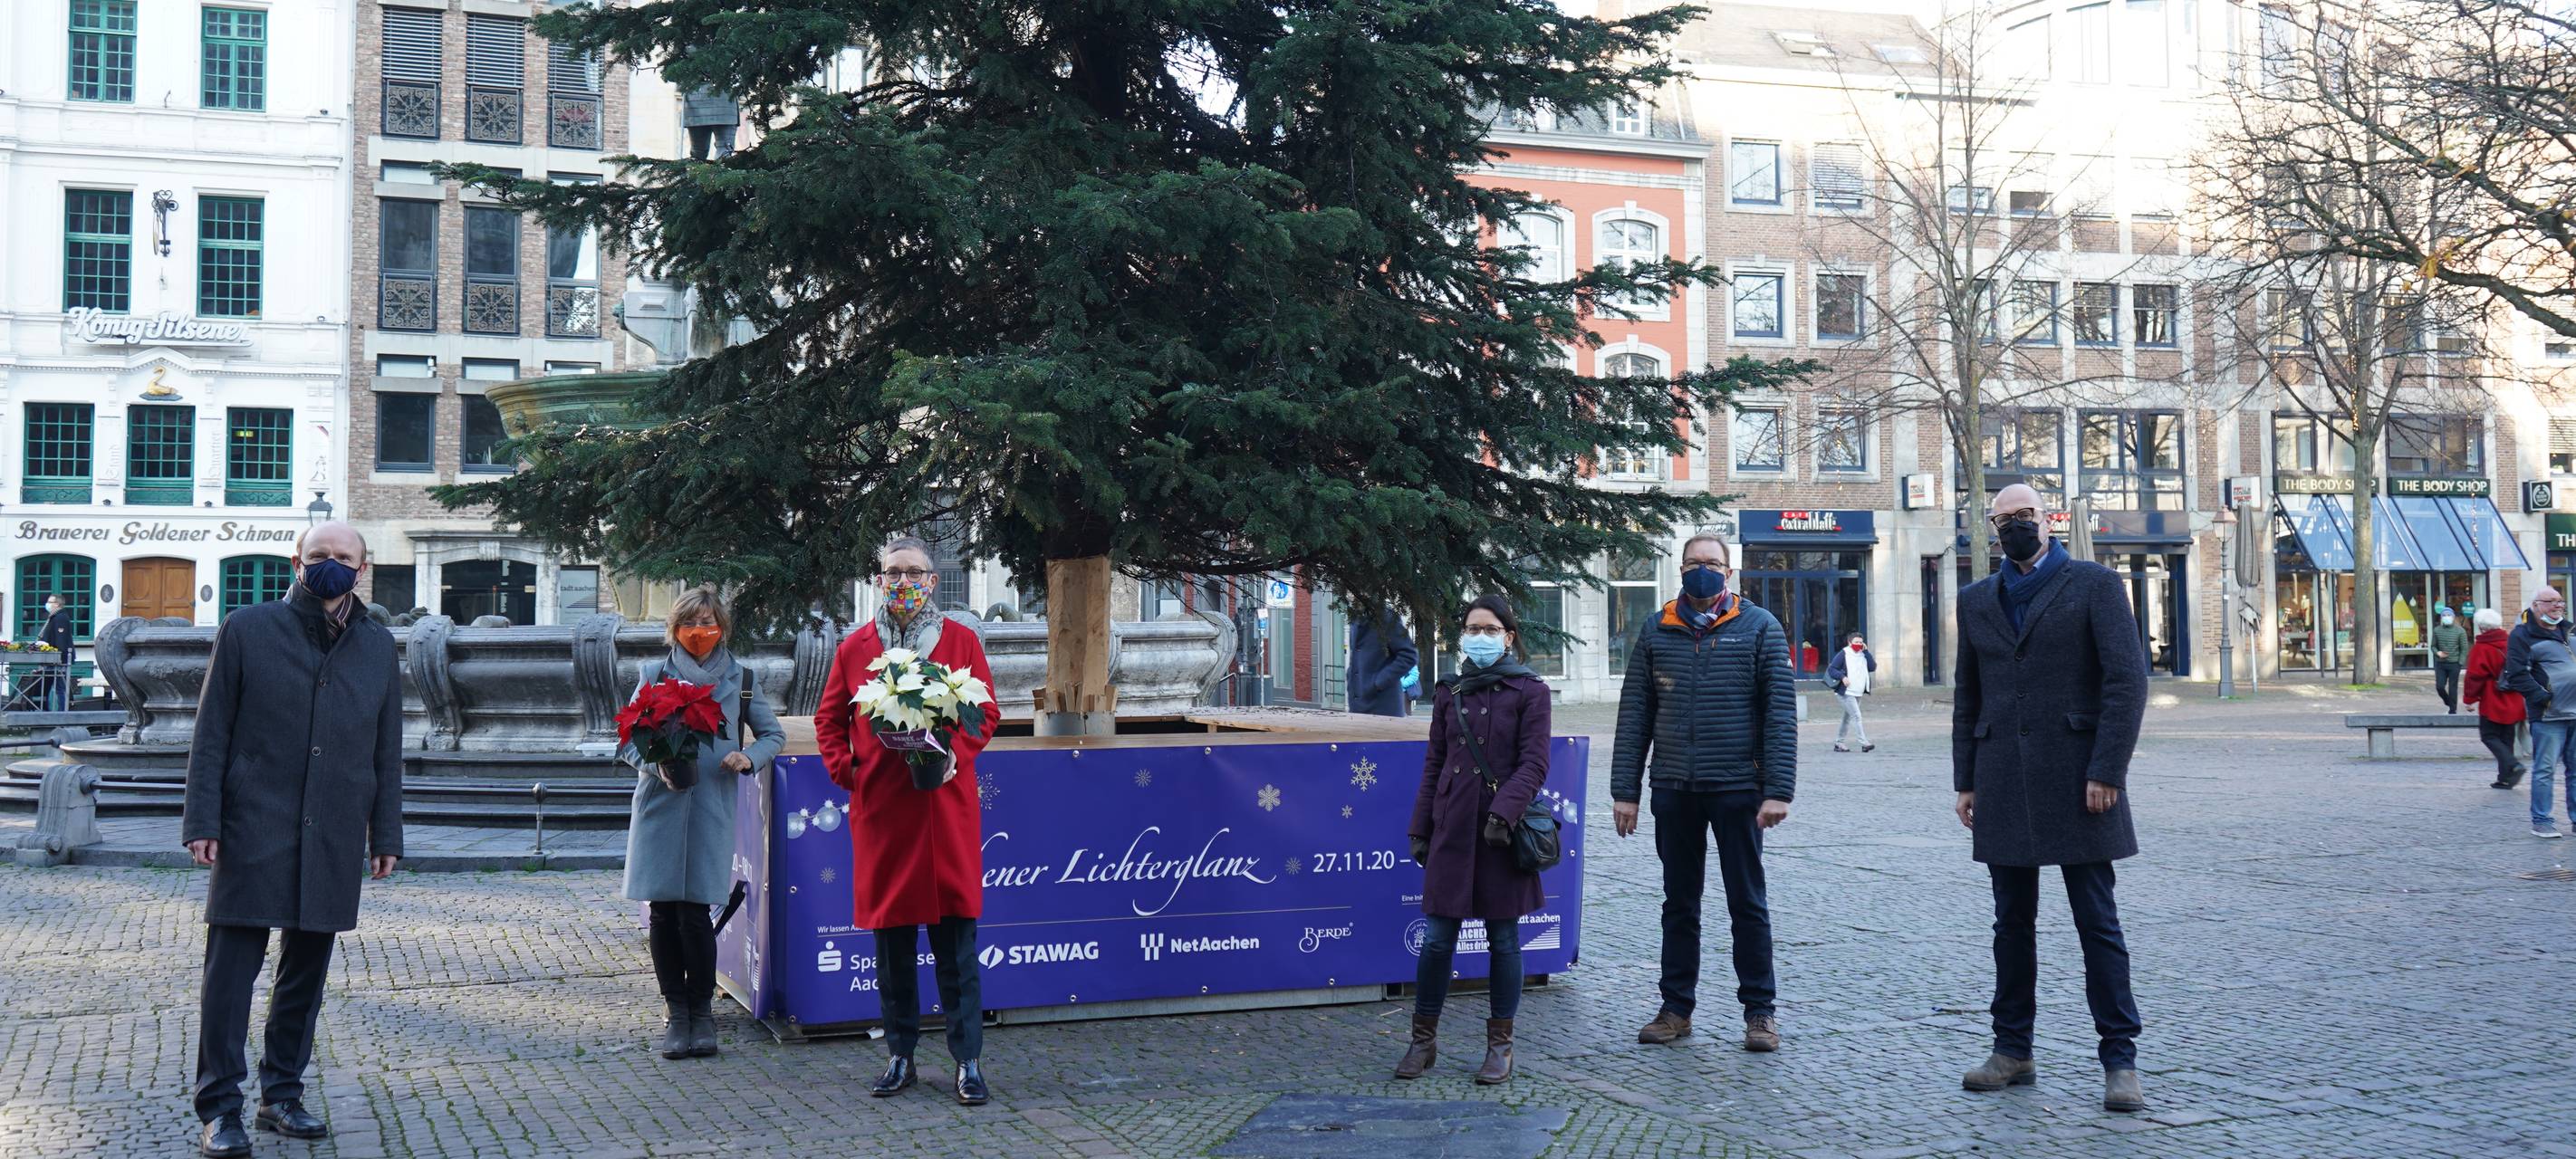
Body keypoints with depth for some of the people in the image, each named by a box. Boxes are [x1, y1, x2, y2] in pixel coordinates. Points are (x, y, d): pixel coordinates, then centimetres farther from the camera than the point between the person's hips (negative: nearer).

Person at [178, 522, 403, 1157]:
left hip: (334, 842, 3)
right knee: (231, 968, -3)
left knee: (306, 973, 10)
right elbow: (212, 733, 1)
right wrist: (203, 821, -6)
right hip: (253, 832, -3)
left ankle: (283, 1094, 22)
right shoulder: (247, 629, 2)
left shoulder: (378, 646, 11)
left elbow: (387, 749, 14)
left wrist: (385, 833, 10)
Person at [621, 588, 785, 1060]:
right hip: (660, 803, 1)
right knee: (662, 911, 1)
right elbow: (628, 739, 7)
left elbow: (773, 735, 15)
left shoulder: (740, 679, 9)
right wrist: (657, 765, -13)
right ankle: (675, 1010, 15)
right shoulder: (653, 674, 8)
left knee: (695, 910, -5)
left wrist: (749, 758, -6)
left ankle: (701, 1010, 12)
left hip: (712, 805, -1)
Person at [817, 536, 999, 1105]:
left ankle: (969, 1060, 5)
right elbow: (829, 719, 14)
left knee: (956, 940, -2)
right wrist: (844, 769, -1)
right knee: (891, 940, 7)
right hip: (879, 806, 2)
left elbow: (985, 713, 5)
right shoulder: (855, 647, 8)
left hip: (947, 807, -1)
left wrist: (956, 753, -12)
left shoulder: (961, 640, 5)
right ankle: (899, 1055, 19)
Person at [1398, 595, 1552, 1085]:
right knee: (1437, 938, 3)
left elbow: (1533, 764, -7)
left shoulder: (1529, 691, -1)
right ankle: (1423, 1040, 15)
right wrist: (1420, 830, 9)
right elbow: (1434, 764, 13)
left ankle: (1500, 1046, 16)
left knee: (1503, 939, 5)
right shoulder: (1450, 692, 11)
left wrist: (1504, 812, -20)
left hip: (1503, 830, -3)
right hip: (1453, 828, 3)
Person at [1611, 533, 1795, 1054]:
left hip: (1737, 788, -3)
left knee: (1747, 903, 5)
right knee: (1679, 903, 11)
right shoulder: (1657, 632, 7)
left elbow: (1781, 713, -4)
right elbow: (1634, 714, 7)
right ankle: (1676, 1008, 20)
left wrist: (1778, 790, -11)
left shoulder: (1759, 628, 0)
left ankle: (1760, 1010, 14)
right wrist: (1624, 791, 2)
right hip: (1674, 790, 3)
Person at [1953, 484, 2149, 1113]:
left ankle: (2119, 1060, 6)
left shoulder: (2094, 584, 0)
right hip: (2003, 789, 4)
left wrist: (2107, 772, -14)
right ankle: (2012, 1051, 19)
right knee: (2012, 925, 10)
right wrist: (1965, 780, 9)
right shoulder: (1977, 600, 14)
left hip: (2077, 783, -4)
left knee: (2098, 924, -1)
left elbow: (2127, 679, -7)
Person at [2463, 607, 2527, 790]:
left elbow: (2475, 677, -14)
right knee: (2506, 739, 12)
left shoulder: (2481, 648, -12)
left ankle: (2513, 765, -19)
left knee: (2489, 736, 1)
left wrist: (2470, 698, -3)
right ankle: (2506, 778, 11)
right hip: (2513, 705, 7)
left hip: (2492, 705, -7)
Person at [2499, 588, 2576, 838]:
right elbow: (2517, 674, -13)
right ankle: (2541, 822, 2)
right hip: (2548, 715, -7)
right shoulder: (2522, 635, -5)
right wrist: (2543, 697, -18)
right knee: (2545, 770, -4)